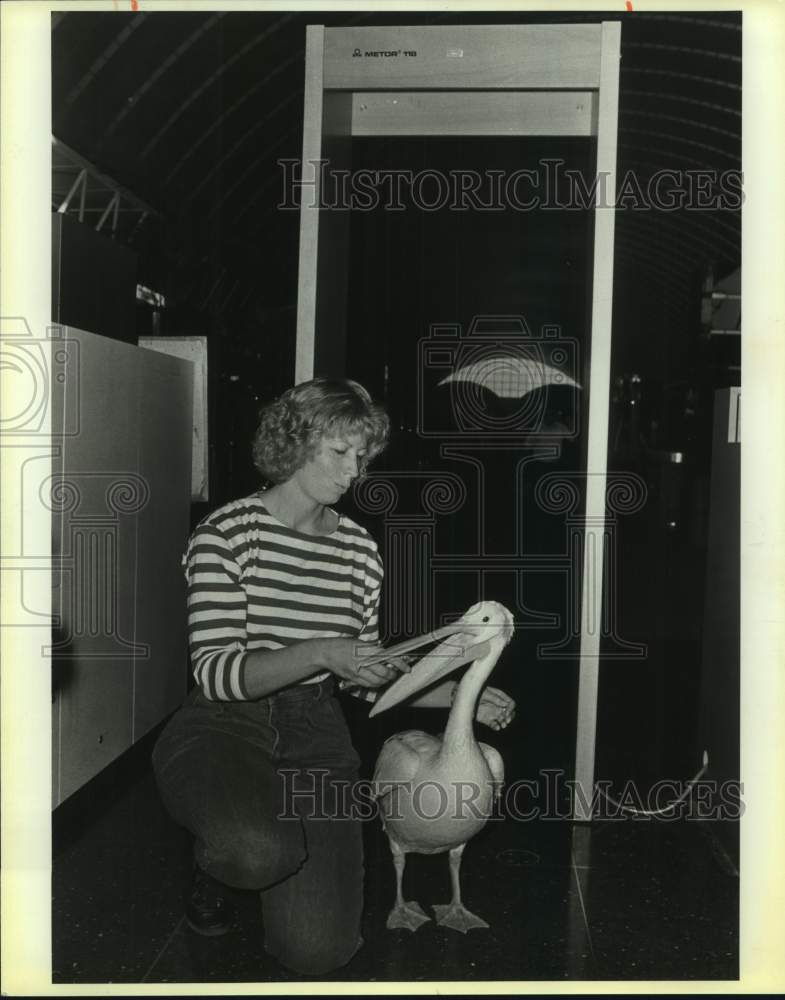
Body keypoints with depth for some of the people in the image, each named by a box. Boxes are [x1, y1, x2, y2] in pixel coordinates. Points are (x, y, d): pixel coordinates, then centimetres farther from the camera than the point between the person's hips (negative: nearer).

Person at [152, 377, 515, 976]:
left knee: (319, 950, -9)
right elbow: (214, 672, -17)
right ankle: (215, 859, 3)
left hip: (315, 734, 4)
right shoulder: (228, 532, -9)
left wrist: (459, 696, 3)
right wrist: (319, 653, -30)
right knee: (261, 852, -37)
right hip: (223, 725, -3)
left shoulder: (360, 550, 7)